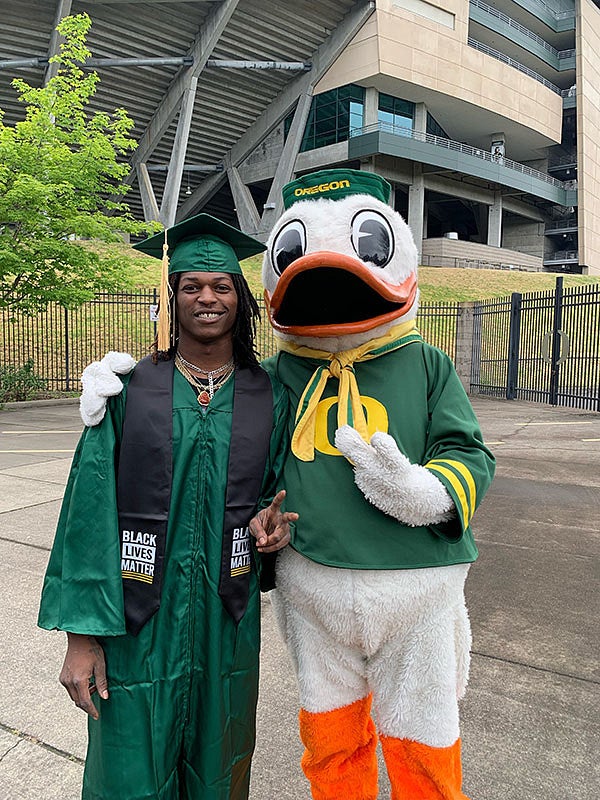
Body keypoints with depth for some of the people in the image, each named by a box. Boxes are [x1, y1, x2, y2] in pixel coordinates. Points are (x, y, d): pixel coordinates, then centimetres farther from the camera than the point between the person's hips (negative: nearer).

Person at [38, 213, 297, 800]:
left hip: (227, 618, 2)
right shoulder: (128, 389, -5)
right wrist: (82, 633, -9)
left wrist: (274, 522, -11)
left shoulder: (268, 397, 0)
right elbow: (90, 511, -6)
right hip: (136, 620, -1)